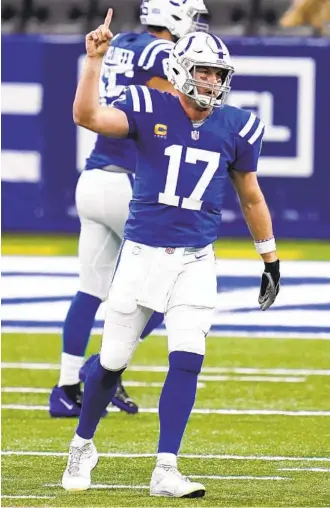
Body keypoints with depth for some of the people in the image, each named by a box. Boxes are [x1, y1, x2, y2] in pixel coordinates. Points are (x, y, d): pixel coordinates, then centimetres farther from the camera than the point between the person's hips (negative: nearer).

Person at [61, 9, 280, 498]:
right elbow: (87, 117, -24)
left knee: (187, 360, -12)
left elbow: (251, 198, 13)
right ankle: (82, 445, 31)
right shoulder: (149, 109, -7)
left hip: (195, 261, 2)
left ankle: (165, 472, -7)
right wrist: (95, 59, -33)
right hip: (142, 254, -2)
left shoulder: (235, 127, 1)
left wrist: (271, 261, 18)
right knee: (113, 361, 6)